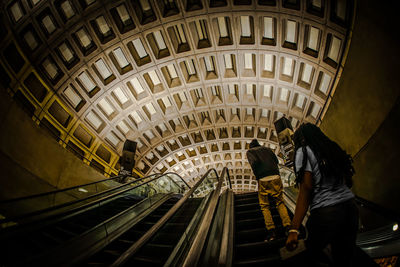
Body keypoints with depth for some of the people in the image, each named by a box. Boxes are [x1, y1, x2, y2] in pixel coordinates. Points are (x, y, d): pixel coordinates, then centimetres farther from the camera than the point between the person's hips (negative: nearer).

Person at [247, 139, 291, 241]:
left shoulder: (249, 151, 10)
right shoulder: (267, 149, 23)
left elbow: (254, 162, -8)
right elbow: (276, 160, 14)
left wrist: (257, 176, 2)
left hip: (263, 180, -3)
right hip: (276, 177, 3)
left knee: (265, 206, 5)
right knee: (280, 202, 10)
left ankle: (271, 231, -3)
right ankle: (288, 226, -1)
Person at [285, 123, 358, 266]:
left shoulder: (304, 151, -2)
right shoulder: (333, 148, 18)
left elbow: (306, 189, -13)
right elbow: (348, 182, 17)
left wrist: (294, 230, -17)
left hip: (326, 212, -6)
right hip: (351, 207, 6)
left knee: (313, 250, 13)